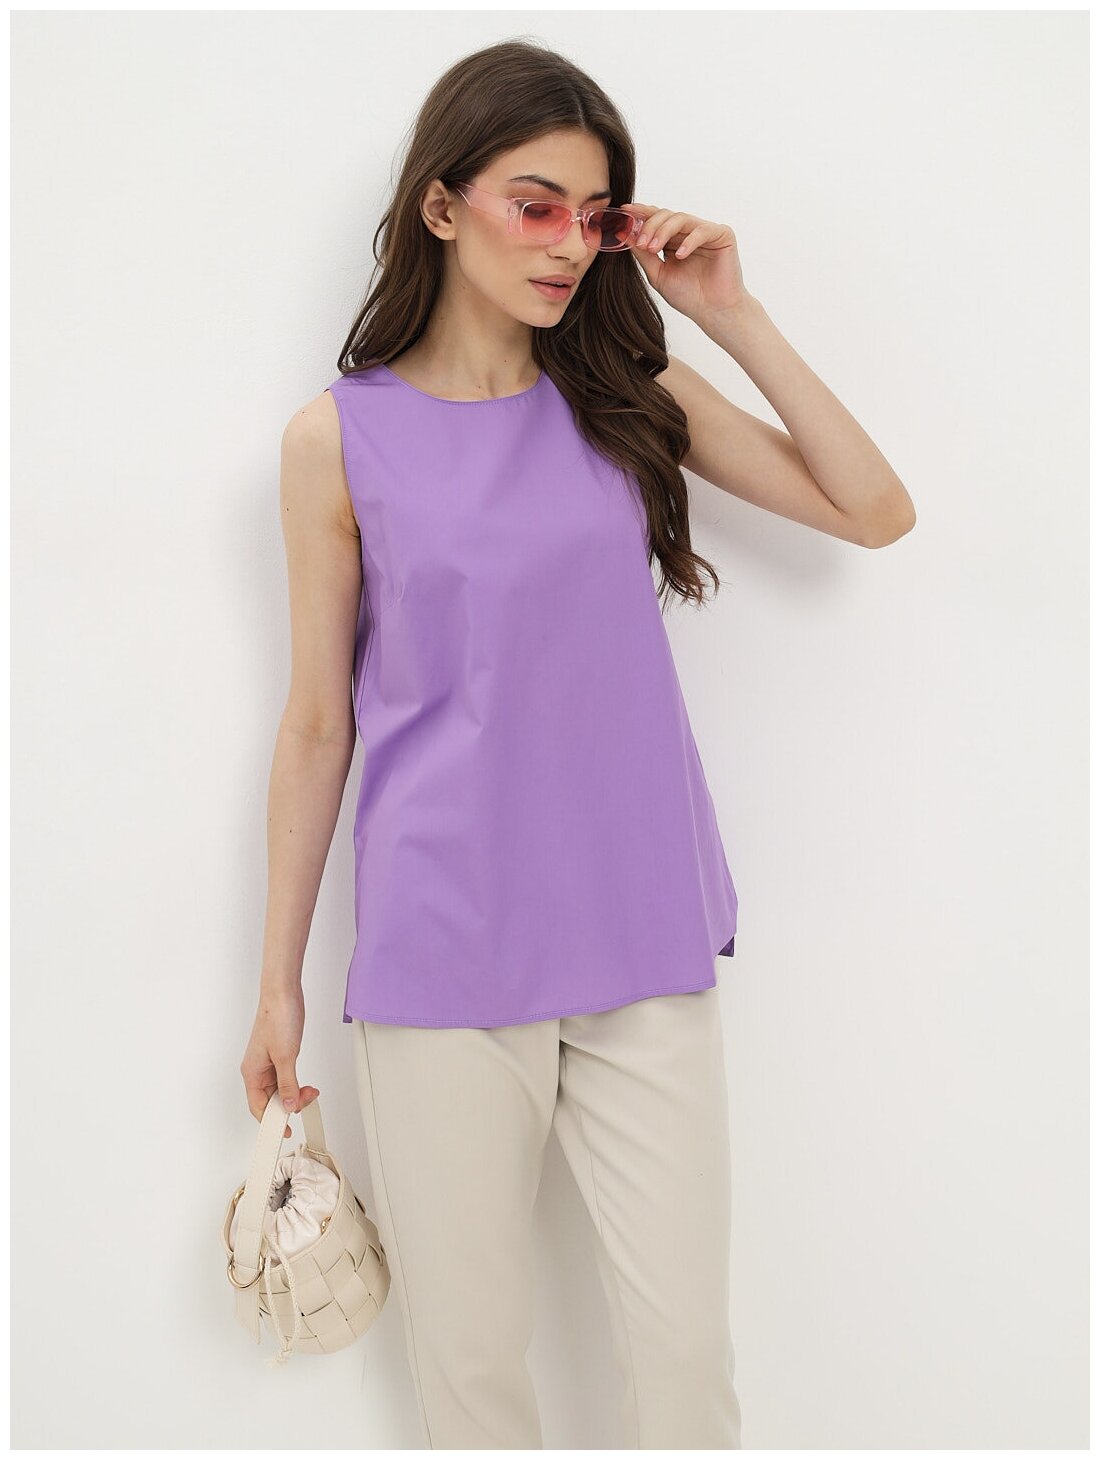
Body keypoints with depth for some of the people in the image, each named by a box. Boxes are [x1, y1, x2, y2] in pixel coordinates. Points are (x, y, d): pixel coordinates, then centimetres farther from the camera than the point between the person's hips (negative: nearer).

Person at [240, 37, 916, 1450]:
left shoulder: (634, 396, 6)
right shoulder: (342, 435, 1)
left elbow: (876, 511, 2)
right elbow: (317, 718, 4)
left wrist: (733, 315, -2)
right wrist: (277, 978, 6)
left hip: (641, 948, 2)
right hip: (440, 960, -1)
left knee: (685, 1345, 6)